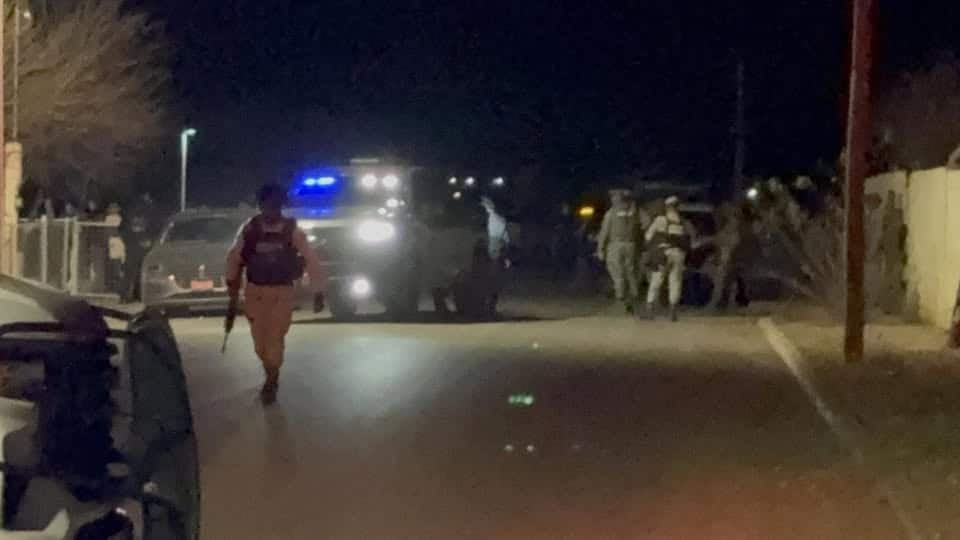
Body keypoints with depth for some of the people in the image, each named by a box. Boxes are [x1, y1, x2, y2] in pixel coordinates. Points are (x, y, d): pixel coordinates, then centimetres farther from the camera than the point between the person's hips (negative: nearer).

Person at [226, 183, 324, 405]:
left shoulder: (292, 231, -11)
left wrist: (318, 293, -4)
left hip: (282, 293, -2)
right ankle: (272, 376, 35)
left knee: (274, 341, -4)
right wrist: (232, 288, 8)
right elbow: (234, 257, 5)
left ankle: (271, 382, 17)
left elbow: (311, 260, -5)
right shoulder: (249, 229, -6)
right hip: (254, 292, 2)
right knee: (260, 341, 9)